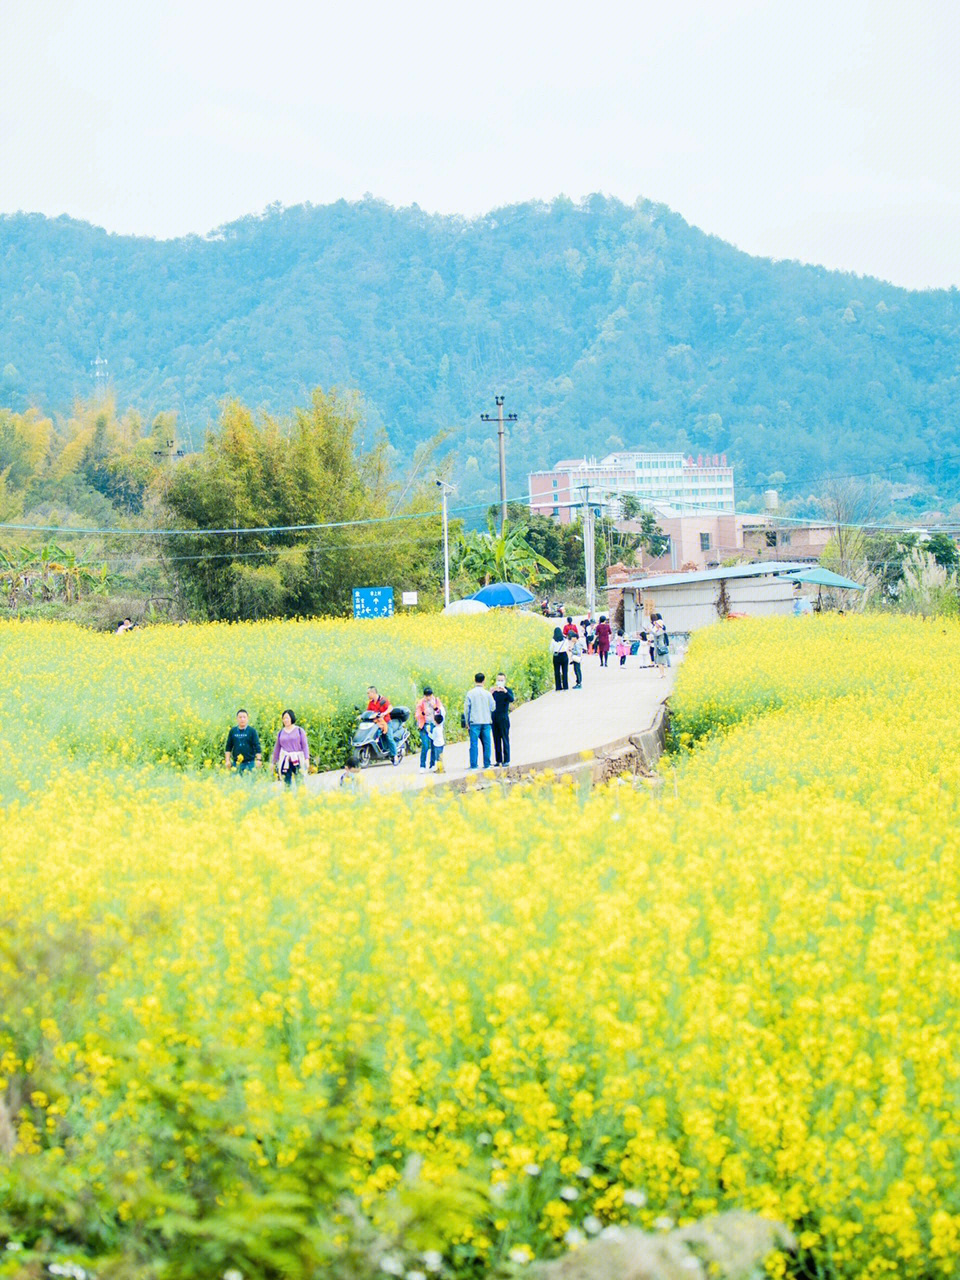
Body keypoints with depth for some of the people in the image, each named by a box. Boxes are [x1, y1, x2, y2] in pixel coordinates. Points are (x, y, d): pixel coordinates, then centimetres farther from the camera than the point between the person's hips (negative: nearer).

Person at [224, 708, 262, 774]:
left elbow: (257, 746, -2)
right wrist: (227, 760, 6)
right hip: (236, 763, 3)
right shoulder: (233, 731, 7)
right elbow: (228, 747, 12)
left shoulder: (252, 731, 0)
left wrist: (258, 760, -10)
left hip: (249, 763, -3)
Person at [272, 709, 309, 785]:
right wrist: (274, 762, 19)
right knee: (287, 782, -2)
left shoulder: (299, 730, 5)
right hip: (285, 761, 2)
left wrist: (307, 759, -8)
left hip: (297, 760, -2)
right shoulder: (281, 732, 11)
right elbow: (277, 748, 17)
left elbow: (305, 745, 3)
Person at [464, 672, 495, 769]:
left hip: (474, 722, -1)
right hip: (486, 722, 1)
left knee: (474, 743, -1)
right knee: (486, 743, 6)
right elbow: (493, 708, 8)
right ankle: (486, 764, 5)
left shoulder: (470, 693, -2)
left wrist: (466, 723, 7)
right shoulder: (488, 693, 1)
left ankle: (473, 764, -4)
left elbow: (466, 709, 0)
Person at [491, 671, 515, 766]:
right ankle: (498, 760, 10)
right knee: (496, 740, 6)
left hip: (503, 718, -4)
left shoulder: (508, 691, 0)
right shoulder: (493, 690, 11)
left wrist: (505, 691, -33)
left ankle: (506, 760, -4)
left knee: (505, 739, -6)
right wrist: (491, 692, -18)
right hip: (494, 718, 4)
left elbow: (511, 699, -19)